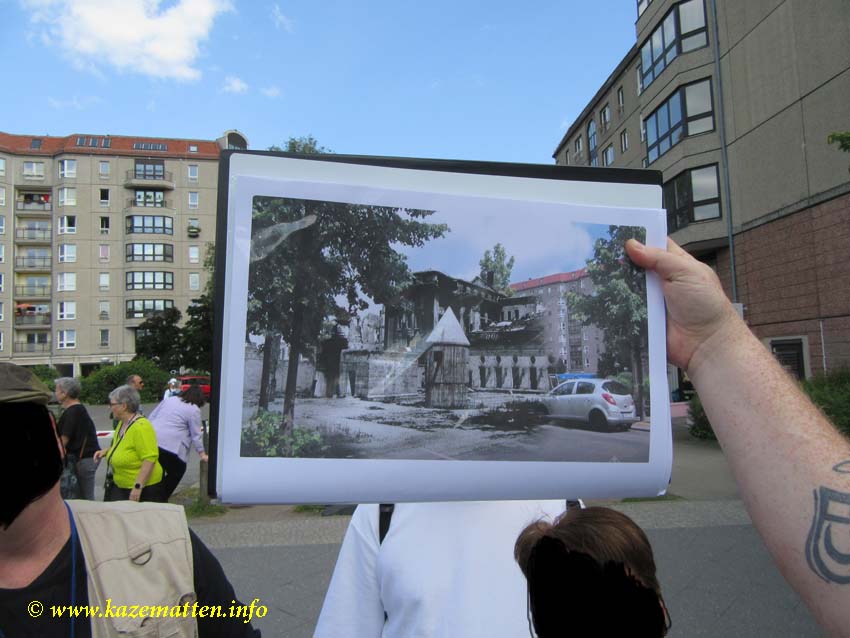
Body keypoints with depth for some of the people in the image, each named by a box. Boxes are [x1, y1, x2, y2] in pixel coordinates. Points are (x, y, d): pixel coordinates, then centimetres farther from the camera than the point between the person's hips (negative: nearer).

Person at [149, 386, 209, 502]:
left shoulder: (169, 400, 19)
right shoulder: (194, 410, 1)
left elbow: (151, 417, 22)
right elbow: (196, 435, 2)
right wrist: (202, 454, 9)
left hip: (150, 439, 6)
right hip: (169, 445, -6)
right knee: (178, 471, 11)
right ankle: (161, 499, 9)